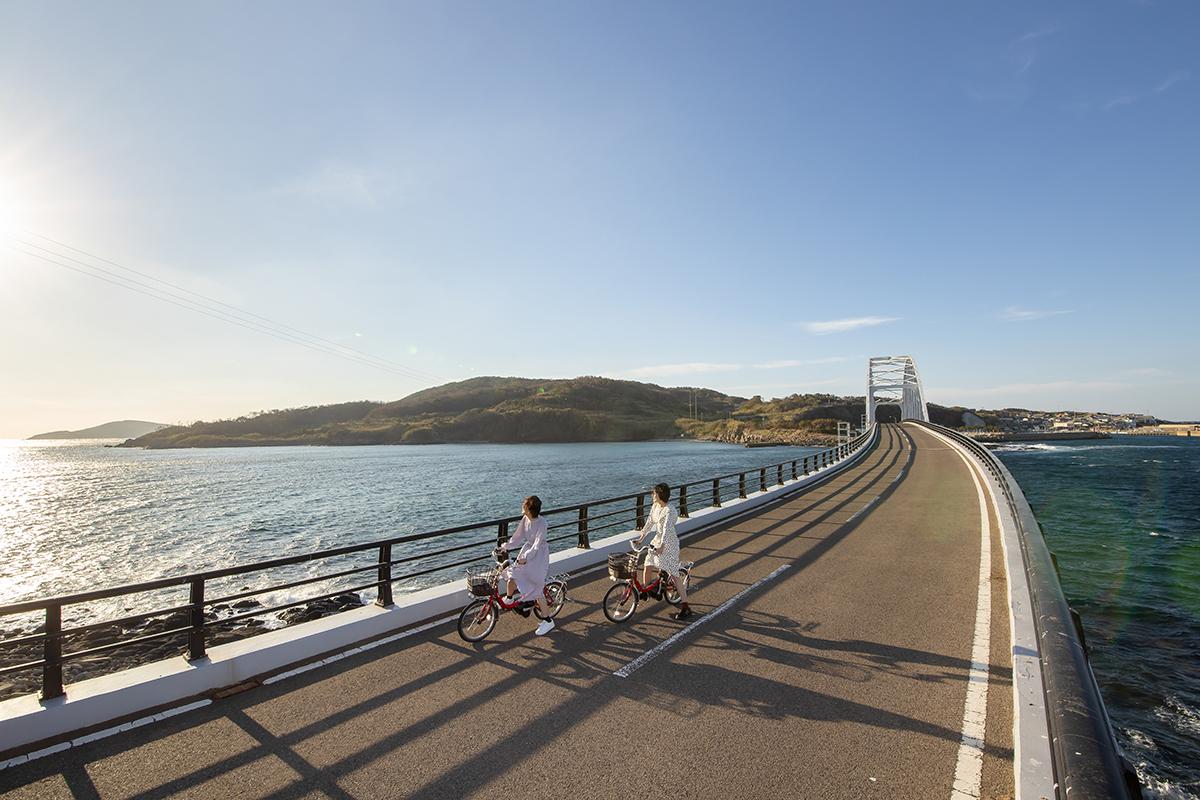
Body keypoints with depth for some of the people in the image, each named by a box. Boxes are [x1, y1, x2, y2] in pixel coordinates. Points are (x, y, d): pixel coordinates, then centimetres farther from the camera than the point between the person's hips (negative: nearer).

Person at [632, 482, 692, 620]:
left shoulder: (669, 511, -23)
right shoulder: (655, 506, 3)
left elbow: (667, 529, -32)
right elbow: (649, 522, 9)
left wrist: (662, 546, -41)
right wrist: (641, 538, 4)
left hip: (669, 543, -8)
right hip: (658, 539, 8)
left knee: (673, 575, -7)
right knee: (647, 567, 10)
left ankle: (685, 608, -2)